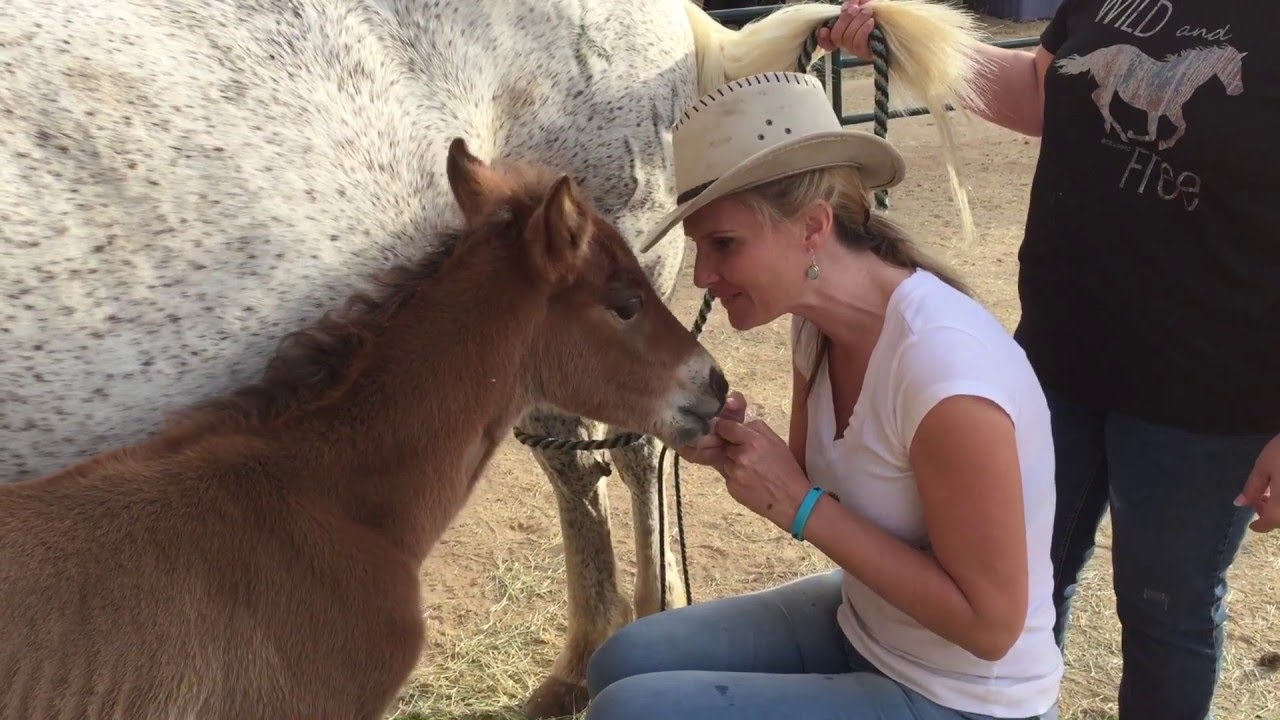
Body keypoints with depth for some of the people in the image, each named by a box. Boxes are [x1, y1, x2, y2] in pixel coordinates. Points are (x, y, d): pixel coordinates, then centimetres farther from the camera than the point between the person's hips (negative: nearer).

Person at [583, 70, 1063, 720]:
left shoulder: (944, 371, -31)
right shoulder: (818, 322, -6)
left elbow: (989, 622, -24)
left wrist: (799, 506, -26)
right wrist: (740, 451, -12)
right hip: (858, 624, 8)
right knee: (625, 663, 5)